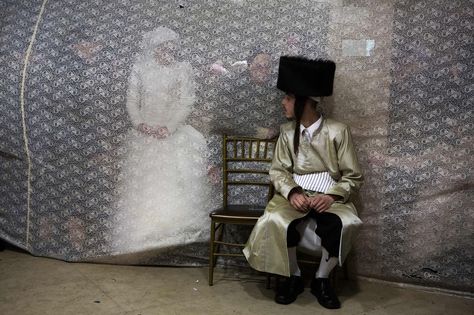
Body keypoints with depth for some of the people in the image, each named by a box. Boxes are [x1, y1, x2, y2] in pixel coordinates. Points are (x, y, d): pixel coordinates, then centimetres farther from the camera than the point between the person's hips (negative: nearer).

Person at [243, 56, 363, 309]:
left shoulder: (337, 131, -5)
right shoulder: (287, 132, 4)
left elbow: (353, 176, -3)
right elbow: (278, 171, 4)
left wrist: (332, 196, -20)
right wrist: (292, 193, -17)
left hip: (329, 197, -2)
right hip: (296, 195, 2)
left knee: (341, 225, -34)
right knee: (275, 221, -30)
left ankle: (322, 279, -5)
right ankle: (293, 277, -3)